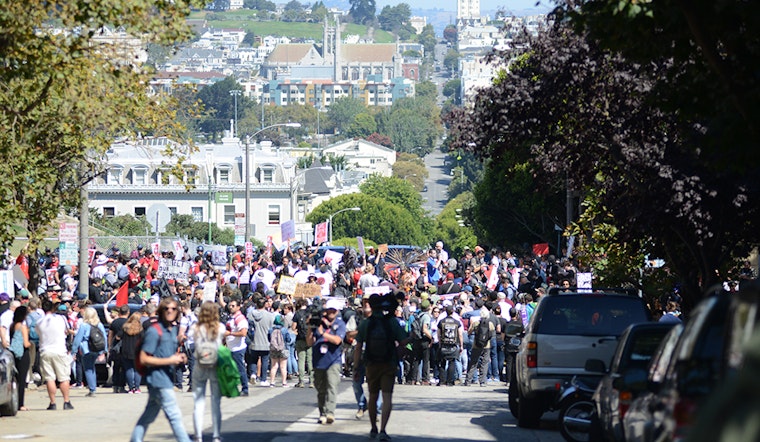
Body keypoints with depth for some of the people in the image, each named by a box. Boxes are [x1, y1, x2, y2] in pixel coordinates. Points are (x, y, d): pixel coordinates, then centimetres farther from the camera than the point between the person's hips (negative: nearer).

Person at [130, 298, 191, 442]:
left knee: (149, 415, 15)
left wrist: (179, 357, 5)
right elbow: (144, 359, -16)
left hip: (167, 378, 9)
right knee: (174, 415, -8)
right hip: (158, 378, -9)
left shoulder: (172, 329, 13)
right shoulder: (154, 331, -13)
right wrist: (169, 361, -17)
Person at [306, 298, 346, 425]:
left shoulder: (340, 324, 3)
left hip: (333, 362, -3)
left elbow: (337, 340, -14)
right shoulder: (318, 323, 7)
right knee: (321, 389, 8)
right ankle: (322, 414, 16)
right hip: (318, 361, 3)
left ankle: (330, 413, -27)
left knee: (332, 387, -17)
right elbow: (310, 343, 5)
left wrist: (323, 333, -22)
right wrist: (310, 328, -8)